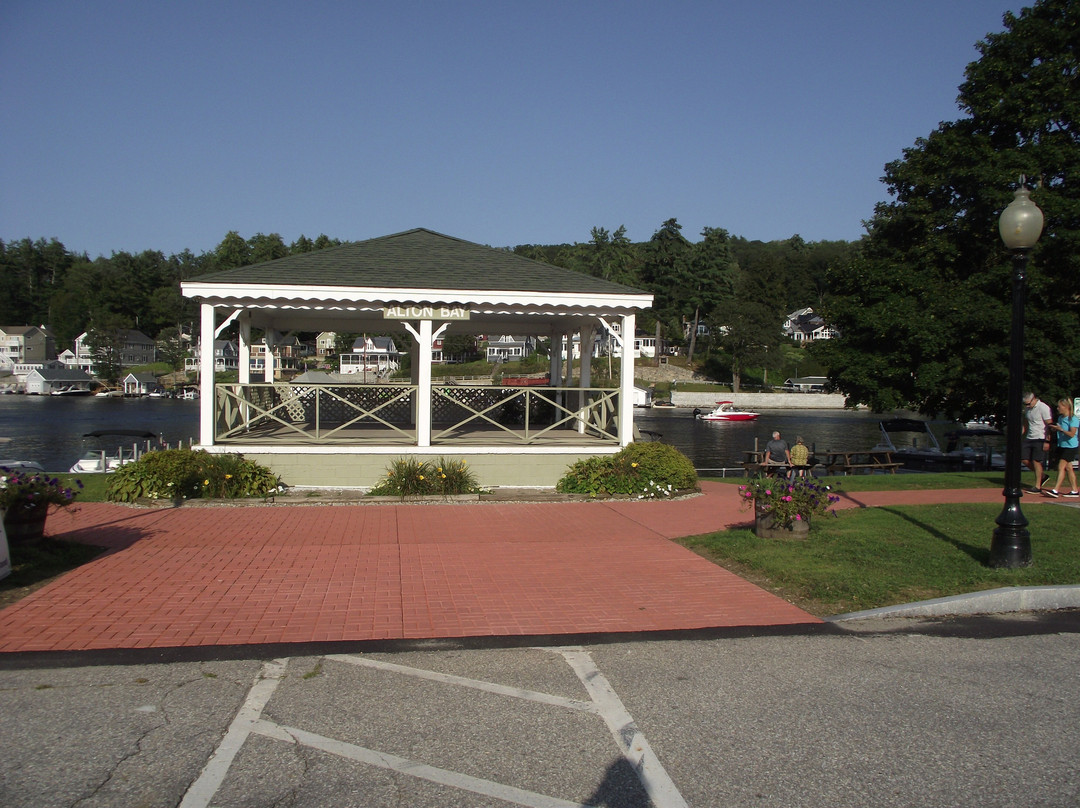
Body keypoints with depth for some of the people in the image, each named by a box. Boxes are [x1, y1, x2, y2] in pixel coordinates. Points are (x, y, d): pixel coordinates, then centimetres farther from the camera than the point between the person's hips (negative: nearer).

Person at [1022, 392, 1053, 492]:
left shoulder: (1043, 408, -13)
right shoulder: (1027, 408, 10)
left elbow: (1049, 425, -14)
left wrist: (1047, 441, -18)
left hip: (1040, 439, -8)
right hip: (1029, 438, 8)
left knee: (1036, 461, -7)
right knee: (1025, 459, 4)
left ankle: (1038, 486, 1)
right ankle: (1041, 476, 22)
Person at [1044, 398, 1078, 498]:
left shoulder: (1073, 419, -13)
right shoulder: (1060, 418, 11)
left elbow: (1072, 434, -20)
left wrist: (1060, 429, -29)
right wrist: (1055, 428, 2)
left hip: (1070, 447, -8)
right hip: (1061, 445, 8)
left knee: (1061, 467, -14)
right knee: (1068, 468, 11)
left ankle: (1055, 490, -18)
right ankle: (1074, 491, 18)